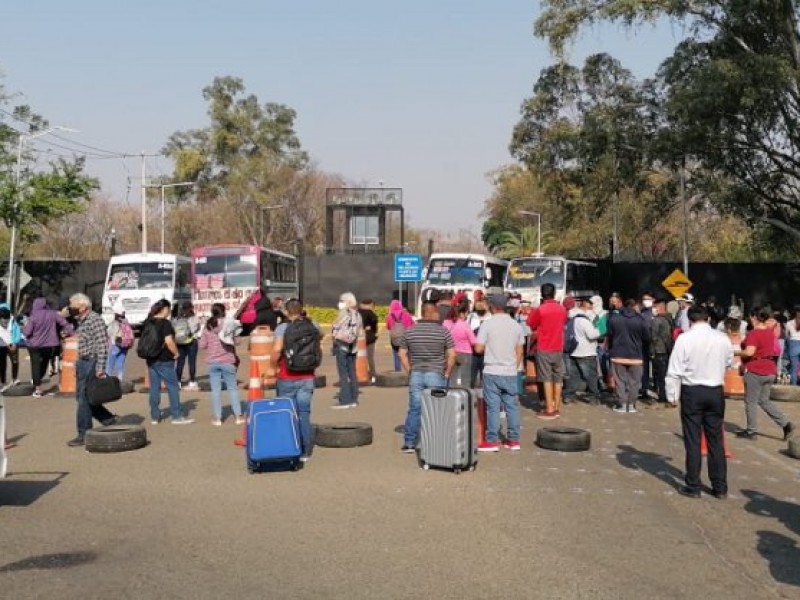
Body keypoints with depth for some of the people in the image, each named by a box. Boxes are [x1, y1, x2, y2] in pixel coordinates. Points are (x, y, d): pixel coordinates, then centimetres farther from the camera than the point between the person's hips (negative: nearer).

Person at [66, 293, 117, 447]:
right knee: (81, 397, 12)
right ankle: (109, 419, 22)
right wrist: (78, 365, 19)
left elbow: (102, 345, -20)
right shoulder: (81, 321, 15)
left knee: (84, 398, -5)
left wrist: (100, 368, -23)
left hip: (91, 363, -10)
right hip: (82, 363, 10)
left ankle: (84, 435, 4)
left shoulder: (95, 320, -15)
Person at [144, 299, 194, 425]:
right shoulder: (165, 323, -14)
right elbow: (169, 341, -21)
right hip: (164, 360, -7)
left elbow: (143, 339, 15)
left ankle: (154, 417, 14)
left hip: (151, 360, 7)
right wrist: (176, 353, -7)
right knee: (173, 387, 0)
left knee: (154, 388, 11)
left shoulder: (147, 322, 8)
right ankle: (177, 416, 0)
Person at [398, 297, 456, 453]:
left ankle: (409, 443, 11)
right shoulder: (443, 331, -6)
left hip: (416, 375, 3)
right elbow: (452, 355, -8)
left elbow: (402, 354, 6)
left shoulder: (410, 331, 3)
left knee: (414, 409, 9)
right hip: (436, 375, -3)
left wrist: (409, 371, 11)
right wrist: (447, 373, 2)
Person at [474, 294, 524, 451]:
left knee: (493, 407, 0)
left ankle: (492, 441, 3)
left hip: (492, 372, -3)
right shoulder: (516, 325, 5)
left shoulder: (487, 324, -8)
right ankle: (513, 440, 14)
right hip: (511, 372, 4)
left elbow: (478, 349, -9)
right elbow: (520, 351, 8)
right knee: (512, 406, 9)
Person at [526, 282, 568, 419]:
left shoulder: (540, 310, -11)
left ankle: (549, 410, -3)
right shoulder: (562, 309, 1)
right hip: (558, 348, 4)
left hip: (544, 349, -4)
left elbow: (531, 326, 0)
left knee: (547, 379, -2)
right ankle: (557, 408, 15)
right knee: (558, 379, 10)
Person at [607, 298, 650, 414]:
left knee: (620, 380, 7)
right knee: (634, 381, 9)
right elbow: (647, 337, -2)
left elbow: (609, 336, 2)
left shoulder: (614, 318, -5)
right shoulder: (640, 320, -9)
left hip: (618, 354, 1)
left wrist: (610, 349, 18)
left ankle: (622, 404, 7)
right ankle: (631, 404, 11)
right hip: (635, 355, -1)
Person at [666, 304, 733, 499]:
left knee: (692, 441, 4)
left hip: (692, 392, -3)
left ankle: (693, 487, 9)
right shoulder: (722, 339, -2)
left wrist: (672, 394, -2)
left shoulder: (684, 338, -12)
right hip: (716, 392, 3)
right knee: (716, 440, 10)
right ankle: (720, 487, 16)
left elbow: (675, 370, -11)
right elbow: (728, 362, 15)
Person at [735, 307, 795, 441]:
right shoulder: (770, 331, 7)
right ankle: (785, 424, 9)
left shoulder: (754, 333, -18)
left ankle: (751, 431, 12)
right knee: (764, 401, 18)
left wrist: (736, 353, -11)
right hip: (770, 370, 8)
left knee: (751, 401, 5)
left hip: (755, 371, -8)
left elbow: (749, 352, -28)